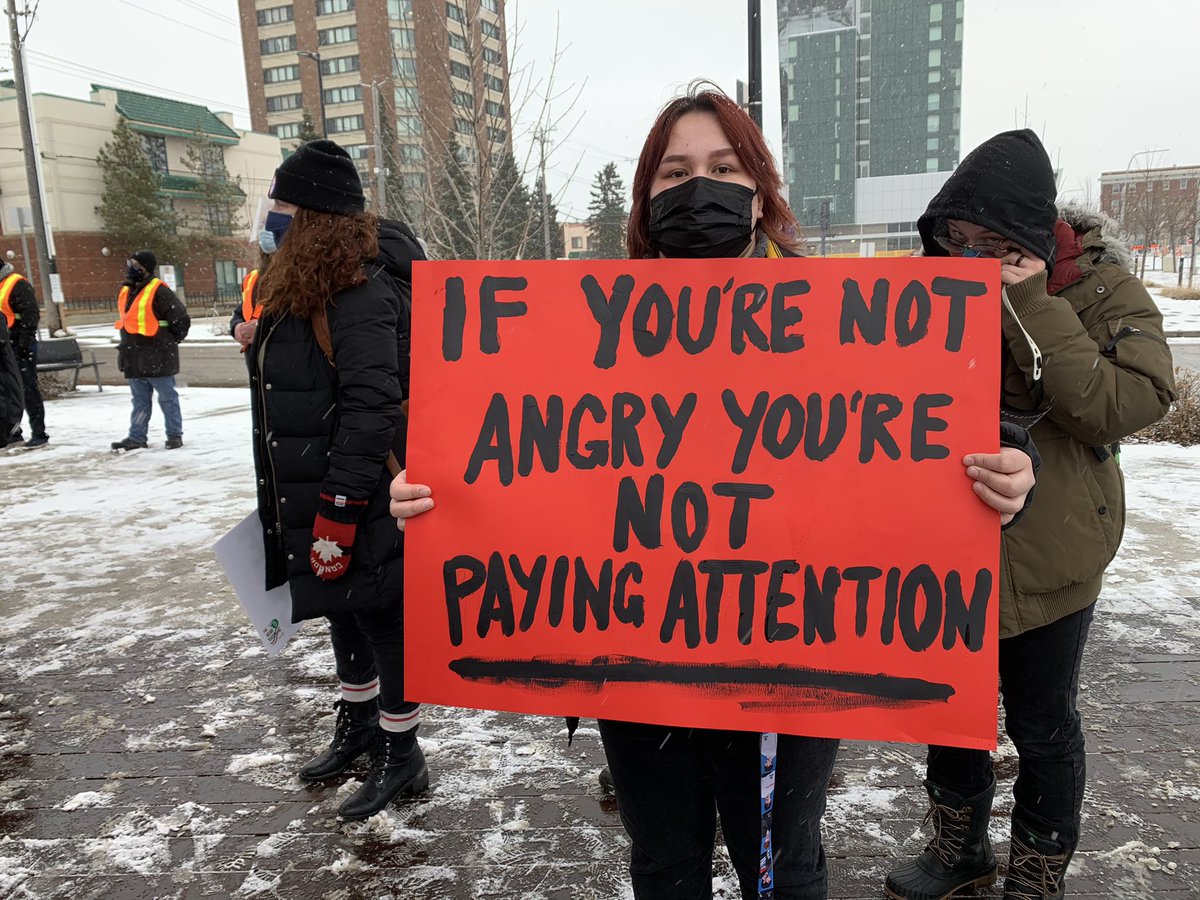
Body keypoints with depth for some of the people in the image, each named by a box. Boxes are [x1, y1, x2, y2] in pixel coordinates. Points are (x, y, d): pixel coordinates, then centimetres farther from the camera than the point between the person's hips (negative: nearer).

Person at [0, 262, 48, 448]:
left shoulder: (18, 284, -9)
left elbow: (31, 314, -16)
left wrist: (25, 341, -20)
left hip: (20, 346, -9)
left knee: (28, 389, -6)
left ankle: (39, 433, -2)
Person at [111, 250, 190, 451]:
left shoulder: (158, 291, -14)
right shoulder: (125, 292, 12)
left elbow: (181, 319, -14)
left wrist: (170, 342, -3)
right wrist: (128, 346, 20)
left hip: (157, 358, -8)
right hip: (134, 359, 8)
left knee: (167, 398, 2)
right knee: (140, 400, 14)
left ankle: (175, 435, 11)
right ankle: (137, 437, 20)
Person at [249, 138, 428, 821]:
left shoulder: (361, 294, -20)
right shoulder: (305, 288, 12)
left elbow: (371, 411, -27)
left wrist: (337, 512, -26)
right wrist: (308, 508, 21)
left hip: (365, 506, -10)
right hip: (320, 497, 10)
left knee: (380, 618, 4)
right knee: (344, 614, 22)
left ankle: (402, 758, 23)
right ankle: (358, 727, 43)